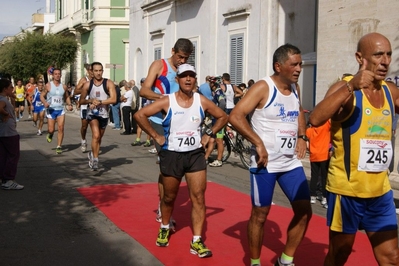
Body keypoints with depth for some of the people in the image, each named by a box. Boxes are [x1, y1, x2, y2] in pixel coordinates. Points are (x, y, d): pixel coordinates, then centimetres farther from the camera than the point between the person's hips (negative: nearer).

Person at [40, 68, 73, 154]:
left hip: (61, 110, 2)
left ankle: (59, 146, -2)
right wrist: (44, 102, -20)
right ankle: (50, 134, 37)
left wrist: (69, 104, 2)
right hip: (51, 110, -2)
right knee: (51, 130, -2)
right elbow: (42, 96, 1)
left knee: (61, 128, -11)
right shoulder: (48, 85, -3)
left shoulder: (63, 87, 5)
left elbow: (67, 97, 20)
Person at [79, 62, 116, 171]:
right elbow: (81, 101, 6)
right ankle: (95, 159, -12)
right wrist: (91, 101, -14)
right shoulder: (87, 85, 0)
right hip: (92, 113, -1)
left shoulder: (109, 83, -6)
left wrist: (99, 102, -23)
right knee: (96, 135, -21)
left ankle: (92, 154, 38)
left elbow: (113, 99, -17)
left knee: (99, 138, 15)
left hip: (104, 114, 1)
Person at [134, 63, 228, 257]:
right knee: (169, 197, 13)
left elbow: (222, 117, 10)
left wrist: (208, 135, 1)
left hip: (195, 154, 2)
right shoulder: (167, 102, -10)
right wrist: (155, 136, -11)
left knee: (198, 197, -3)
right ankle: (164, 229, 39)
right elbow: (139, 115, -11)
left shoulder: (202, 101, -3)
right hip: (171, 155, -2)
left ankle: (196, 242, 4)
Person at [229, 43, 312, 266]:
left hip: (291, 162, 7)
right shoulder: (263, 88, -13)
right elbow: (235, 116, -20)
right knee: (260, 214, 4)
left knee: (304, 211, 7)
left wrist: (301, 136, 10)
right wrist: (258, 143, -23)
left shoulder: (295, 88, 8)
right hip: (265, 163, -7)